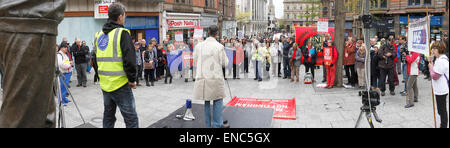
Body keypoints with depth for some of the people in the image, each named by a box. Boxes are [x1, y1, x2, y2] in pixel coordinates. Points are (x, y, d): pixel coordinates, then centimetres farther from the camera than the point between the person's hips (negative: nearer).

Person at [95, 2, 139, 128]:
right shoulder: (122, 33, -11)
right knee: (131, 119, -3)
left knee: (108, 116, 18)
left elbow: (96, 59, 19)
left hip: (104, 84, 7)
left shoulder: (99, 35, 12)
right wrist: (132, 79, -8)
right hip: (120, 85, -7)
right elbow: (129, 59, -18)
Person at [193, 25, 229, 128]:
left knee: (207, 101, 14)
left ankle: (208, 125, 23)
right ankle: (217, 124, 9)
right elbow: (224, 63, -4)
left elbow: (195, 60, 11)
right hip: (215, 78, -4)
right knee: (218, 100, 7)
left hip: (202, 77, 4)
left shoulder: (199, 46, 0)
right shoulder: (219, 46, -11)